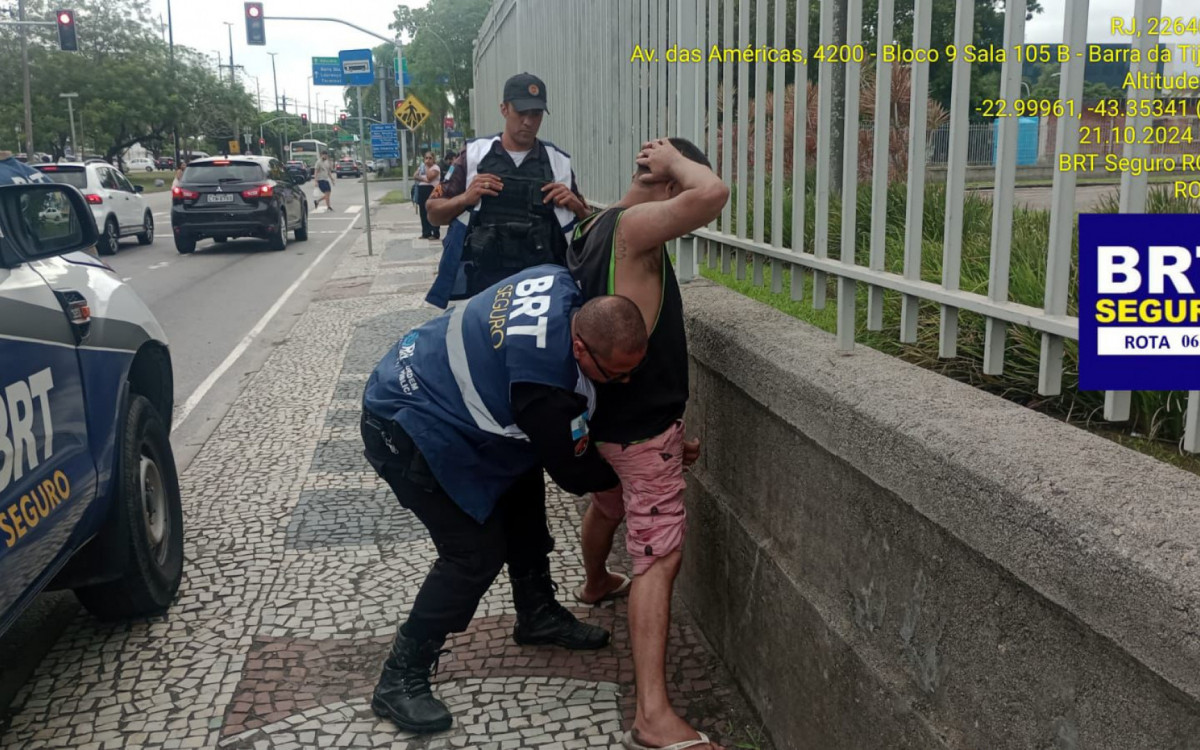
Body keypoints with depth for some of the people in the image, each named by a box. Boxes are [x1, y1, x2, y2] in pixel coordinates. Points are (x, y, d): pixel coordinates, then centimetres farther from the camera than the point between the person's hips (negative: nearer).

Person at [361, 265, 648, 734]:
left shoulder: (561, 284, -13)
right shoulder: (544, 380, -36)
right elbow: (573, 471, -18)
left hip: (428, 389, 10)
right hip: (405, 431, -10)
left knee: (520, 507, 15)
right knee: (476, 551, -10)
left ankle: (538, 615, 35)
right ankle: (399, 681, 2)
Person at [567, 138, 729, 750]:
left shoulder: (594, 231, 10)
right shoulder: (634, 226, -20)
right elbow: (712, 194, -38)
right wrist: (675, 160, -15)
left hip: (606, 417, 10)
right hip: (642, 426, -10)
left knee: (608, 505, 34)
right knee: (659, 557, -11)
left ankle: (596, 585, 64)